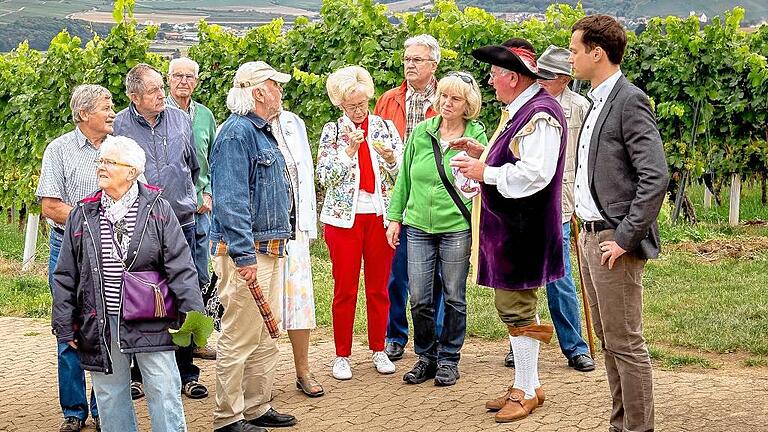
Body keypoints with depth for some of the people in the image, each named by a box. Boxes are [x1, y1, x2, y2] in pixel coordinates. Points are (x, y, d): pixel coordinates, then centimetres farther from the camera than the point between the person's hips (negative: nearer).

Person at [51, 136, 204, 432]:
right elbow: (65, 275, 10)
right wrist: (65, 326, 7)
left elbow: (180, 266, -2)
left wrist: (192, 315, -9)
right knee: (110, 394, 9)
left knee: (164, 391, 0)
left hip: (150, 322, -2)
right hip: (100, 326, 3)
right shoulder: (82, 214, 8)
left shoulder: (157, 209, 1)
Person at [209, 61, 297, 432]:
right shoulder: (237, 133, -15)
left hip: (270, 251, 10)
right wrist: (243, 255, -25)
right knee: (239, 338, -5)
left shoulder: (263, 133, 17)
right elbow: (231, 201, -22)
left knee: (265, 336, 15)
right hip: (246, 252, -10)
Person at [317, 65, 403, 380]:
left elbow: (403, 172, 6)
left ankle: (379, 350, 19)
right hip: (344, 216, -2)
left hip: (381, 215, 2)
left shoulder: (385, 127, 7)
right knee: (345, 289, 1)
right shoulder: (332, 131, 3)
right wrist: (348, 150, -15)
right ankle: (342, 356, 9)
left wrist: (390, 157, -14)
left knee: (379, 287, 7)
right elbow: (324, 176, -5)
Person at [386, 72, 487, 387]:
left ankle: (449, 359, 21)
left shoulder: (476, 137, -2)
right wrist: (394, 217, 9)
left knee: (454, 298, 7)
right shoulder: (421, 133, 4)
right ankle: (426, 357, 21)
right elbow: (404, 178, 12)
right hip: (419, 227, 2)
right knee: (419, 300, 3)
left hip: (456, 228, -2)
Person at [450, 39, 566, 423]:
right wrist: (481, 153, 10)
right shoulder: (521, 111, 15)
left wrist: (485, 172, -19)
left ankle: (527, 392, 8)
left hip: (521, 230, -11)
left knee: (517, 310, -3)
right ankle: (526, 384, 27)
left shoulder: (540, 114, -19)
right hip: (507, 228, 11)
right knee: (514, 306, 17)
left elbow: (534, 173, -27)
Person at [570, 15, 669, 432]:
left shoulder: (630, 102, -14)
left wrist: (625, 238, -20)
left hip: (614, 241, -10)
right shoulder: (597, 102, 15)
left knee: (625, 342, -4)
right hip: (589, 235, 10)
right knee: (608, 338, 15)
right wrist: (587, 232, 13)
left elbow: (656, 177, -21)